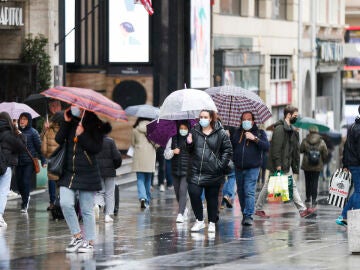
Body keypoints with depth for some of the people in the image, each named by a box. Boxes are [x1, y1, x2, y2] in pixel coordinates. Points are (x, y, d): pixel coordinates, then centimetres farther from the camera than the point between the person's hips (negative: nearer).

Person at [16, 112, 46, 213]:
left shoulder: (33, 132, -3)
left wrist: (43, 160, -5)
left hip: (30, 161, -4)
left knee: (26, 182, -10)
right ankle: (25, 198, 36)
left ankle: (24, 205, 0)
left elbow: (39, 146, -3)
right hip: (19, 162, 4)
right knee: (19, 182, 7)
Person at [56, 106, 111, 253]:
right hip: (68, 172, 4)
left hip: (87, 174, -4)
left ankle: (89, 242, 10)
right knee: (65, 204, -11)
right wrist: (66, 123, -8)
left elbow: (97, 148, -12)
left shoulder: (95, 125, -3)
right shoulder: (71, 122, 11)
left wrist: (82, 135, -19)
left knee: (87, 210, 1)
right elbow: (58, 140, 0)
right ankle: (77, 236, 3)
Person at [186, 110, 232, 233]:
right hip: (196, 171, 2)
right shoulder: (194, 131, 5)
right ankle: (199, 220, 3)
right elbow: (190, 151, 14)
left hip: (213, 172, -2)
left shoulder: (220, 133, -2)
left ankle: (212, 222, 20)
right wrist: (189, 144, -8)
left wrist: (221, 164, -7)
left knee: (212, 197, 7)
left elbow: (228, 149, 2)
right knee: (194, 194, -11)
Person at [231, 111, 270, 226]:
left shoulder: (259, 133, 6)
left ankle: (249, 216, -15)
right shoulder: (236, 133, 13)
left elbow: (266, 146, -7)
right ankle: (244, 214, 20)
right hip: (239, 168, 4)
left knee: (249, 192, -14)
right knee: (241, 192, 8)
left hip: (252, 168, -4)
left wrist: (255, 139, -16)